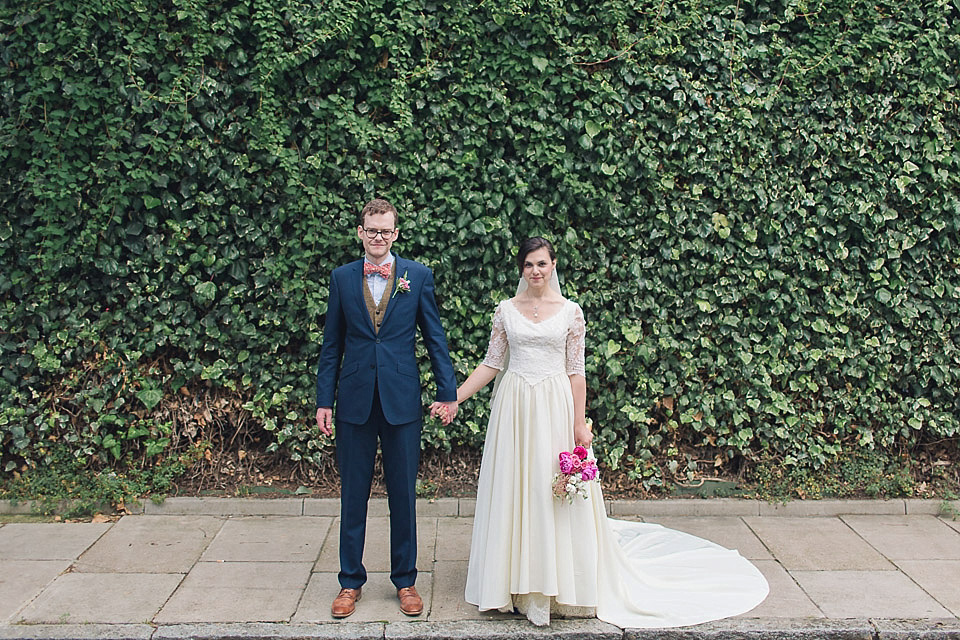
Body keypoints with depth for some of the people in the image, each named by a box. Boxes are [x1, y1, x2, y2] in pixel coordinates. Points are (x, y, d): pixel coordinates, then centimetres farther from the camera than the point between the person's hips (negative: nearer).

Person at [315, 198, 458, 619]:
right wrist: (324, 400, 3)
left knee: (404, 496, 9)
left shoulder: (418, 276, 1)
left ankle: (405, 580, 25)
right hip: (355, 400, 1)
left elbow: (434, 337, 4)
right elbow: (332, 344, 7)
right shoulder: (342, 277, 5)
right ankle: (351, 581, 24)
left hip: (402, 401, -1)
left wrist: (448, 391, -1)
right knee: (353, 496, 10)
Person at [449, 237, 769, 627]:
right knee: (513, 493, 6)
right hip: (514, 410, 2)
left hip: (555, 408, -2)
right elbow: (491, 364, 7)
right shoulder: (506, 310, 5)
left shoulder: (570, 312, 0)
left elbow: (576, 372, -1)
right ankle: (517, 582, 19)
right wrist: (454, 397, -1)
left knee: (555, 498, 2)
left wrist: (580, 425, -6)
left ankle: (559, 583, 16)